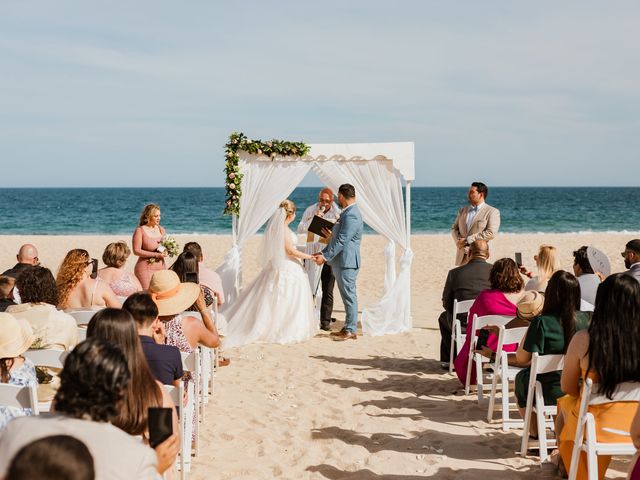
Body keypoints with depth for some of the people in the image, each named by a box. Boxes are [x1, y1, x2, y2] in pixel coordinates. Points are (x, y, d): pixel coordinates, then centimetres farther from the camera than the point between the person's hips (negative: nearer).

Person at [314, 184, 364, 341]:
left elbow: (342, 241, -22)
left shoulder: (351, 216, -18)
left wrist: (325, 257, -19)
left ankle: (350, 331, 1)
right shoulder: (347, 213, 15)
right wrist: (323, 252, 15)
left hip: (346, 262, -10)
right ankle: (348, 328, 20)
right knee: (347, 296, 14)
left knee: (349, 296, -4)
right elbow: (337, 238, 20)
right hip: (341, 262, 10)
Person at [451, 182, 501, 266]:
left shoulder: (492, 212, -1)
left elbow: (491, 233, -12)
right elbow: (454, 228, 18)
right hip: (462, 255, 5)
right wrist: (459, 241, -5)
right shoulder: (463, 210, 19)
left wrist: (467, 240, -14)